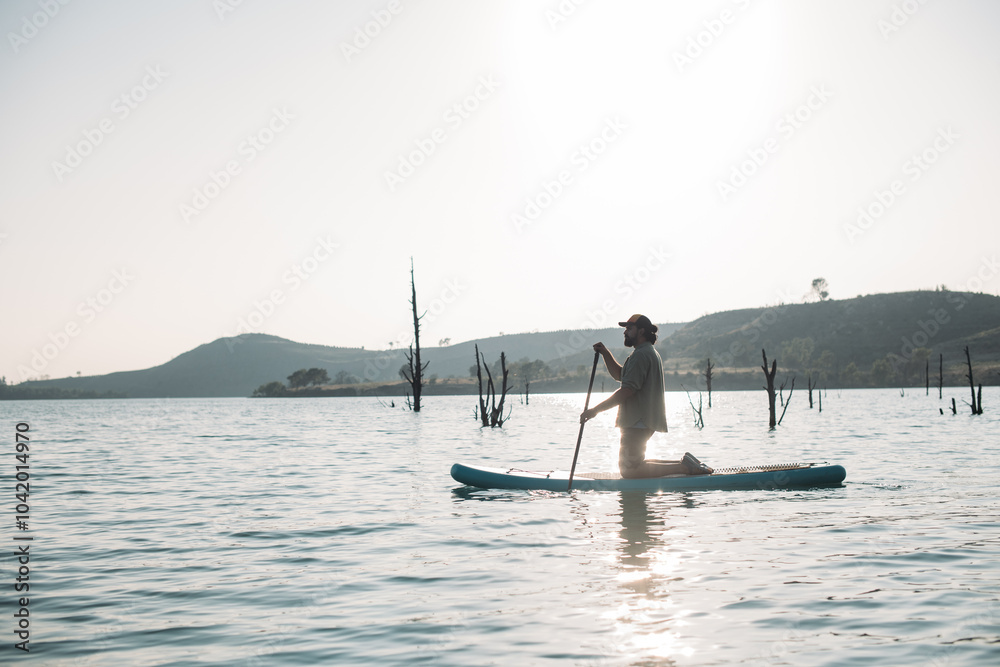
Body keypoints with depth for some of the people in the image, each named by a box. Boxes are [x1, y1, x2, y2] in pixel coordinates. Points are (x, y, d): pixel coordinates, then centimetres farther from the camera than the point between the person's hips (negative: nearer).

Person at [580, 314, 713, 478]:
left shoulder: (640, 355, -15)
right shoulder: (650, 352, 20)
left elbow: (626, 391, -23)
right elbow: (619, 375, 27)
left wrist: (595, 410, -19)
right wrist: (605, 353, 13)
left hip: (638, 423, -11)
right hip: (646, 421, 11)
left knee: (629, 470, -11)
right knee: (633, 465, 16)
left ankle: (683, 467, -12)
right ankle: (684, 464, 12)